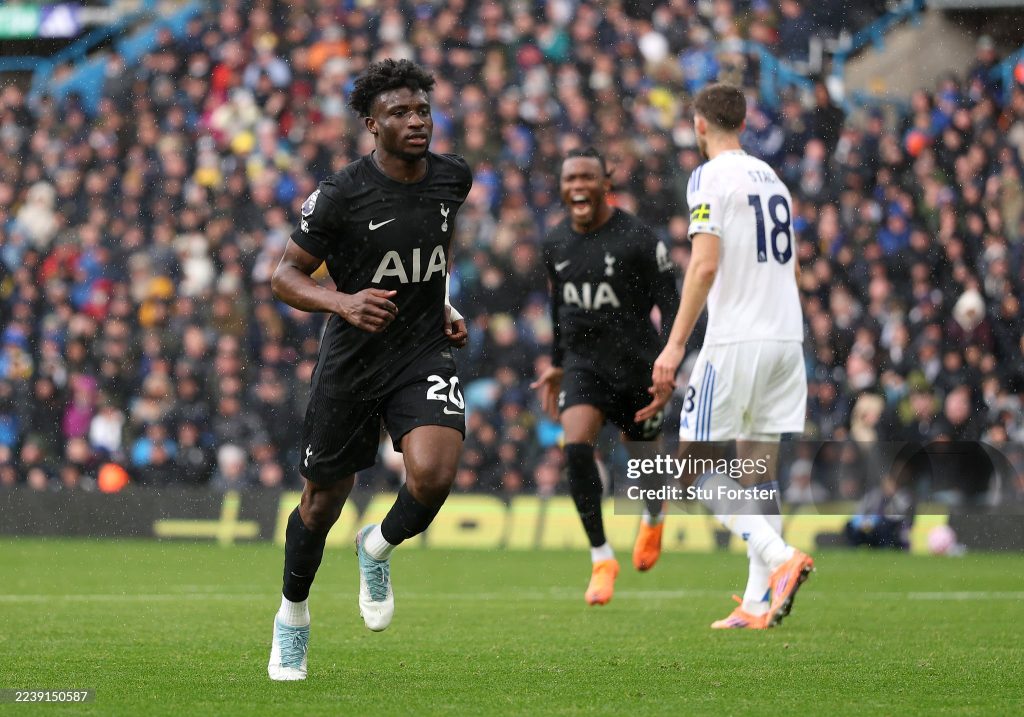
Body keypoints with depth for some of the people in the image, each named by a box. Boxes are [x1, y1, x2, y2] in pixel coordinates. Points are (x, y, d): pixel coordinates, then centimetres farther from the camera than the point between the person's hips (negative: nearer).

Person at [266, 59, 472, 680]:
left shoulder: (453, 177, -2)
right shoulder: (340, 195, -16)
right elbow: (286, 276, -9)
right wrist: (342, 302, -26)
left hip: (425, 353, 2)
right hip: (351, 361, -2)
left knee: (434, 474, -24)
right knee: (324, 500, 10)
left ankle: (378, 548, 10)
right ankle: (293, 615, 36)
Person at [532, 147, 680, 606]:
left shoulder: (637, 239, -12)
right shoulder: (556, 244, 4)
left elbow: (669, 305, -10)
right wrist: (557, 364, 23)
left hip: (635, 366, -3)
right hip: (583, 365, 3)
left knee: (643, 460, 10)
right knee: (576, 448, -20)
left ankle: (654, 517, 48)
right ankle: (601, 559, -12)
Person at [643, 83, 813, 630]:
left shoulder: (710, 178, -7)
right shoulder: (772, 179, 17)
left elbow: (706, 264, -17)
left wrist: (675, 343, -17)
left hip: (735, 339, -7)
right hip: (786, 337, 7)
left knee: (696, 462, -1)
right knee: (758, 466, 9)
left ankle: (779, 557, -19)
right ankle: (759, 601, 4)